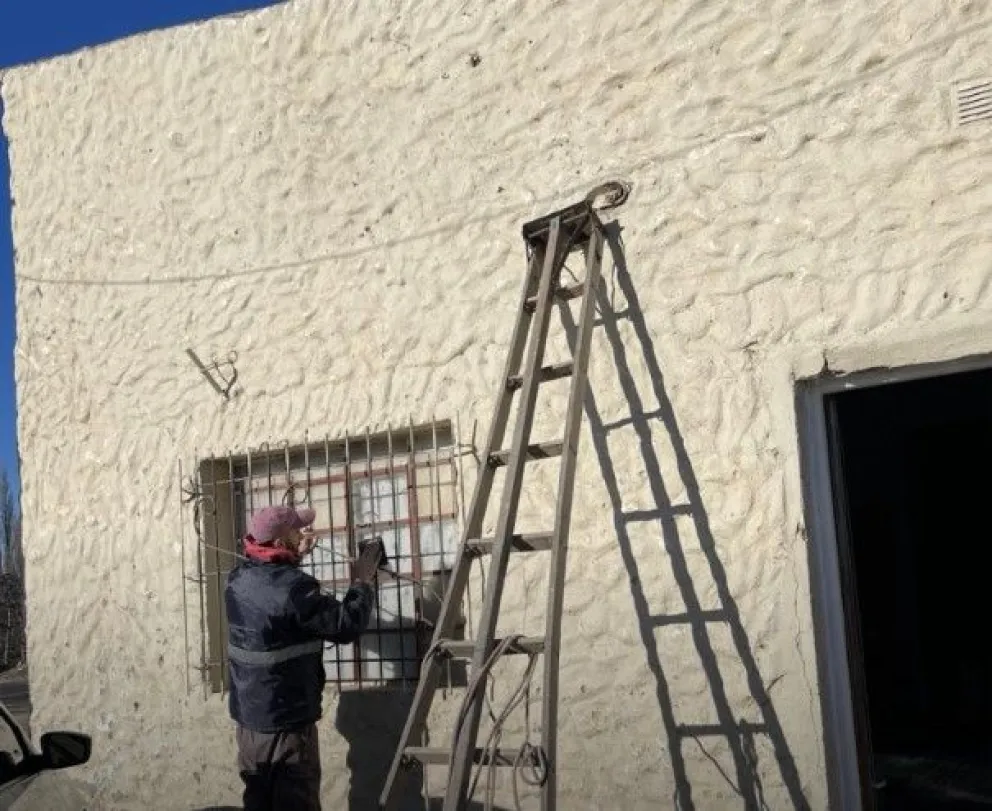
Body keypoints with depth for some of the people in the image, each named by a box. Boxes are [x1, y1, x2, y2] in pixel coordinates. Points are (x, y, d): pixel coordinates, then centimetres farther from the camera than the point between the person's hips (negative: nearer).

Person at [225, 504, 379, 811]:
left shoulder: (239, 578, 0)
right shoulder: (293, 587, -24)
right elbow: (347, 625, -19)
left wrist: (297, 555, 17)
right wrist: (363, 581, -6)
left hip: (246, 716, 8)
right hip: (286, 722, -8)